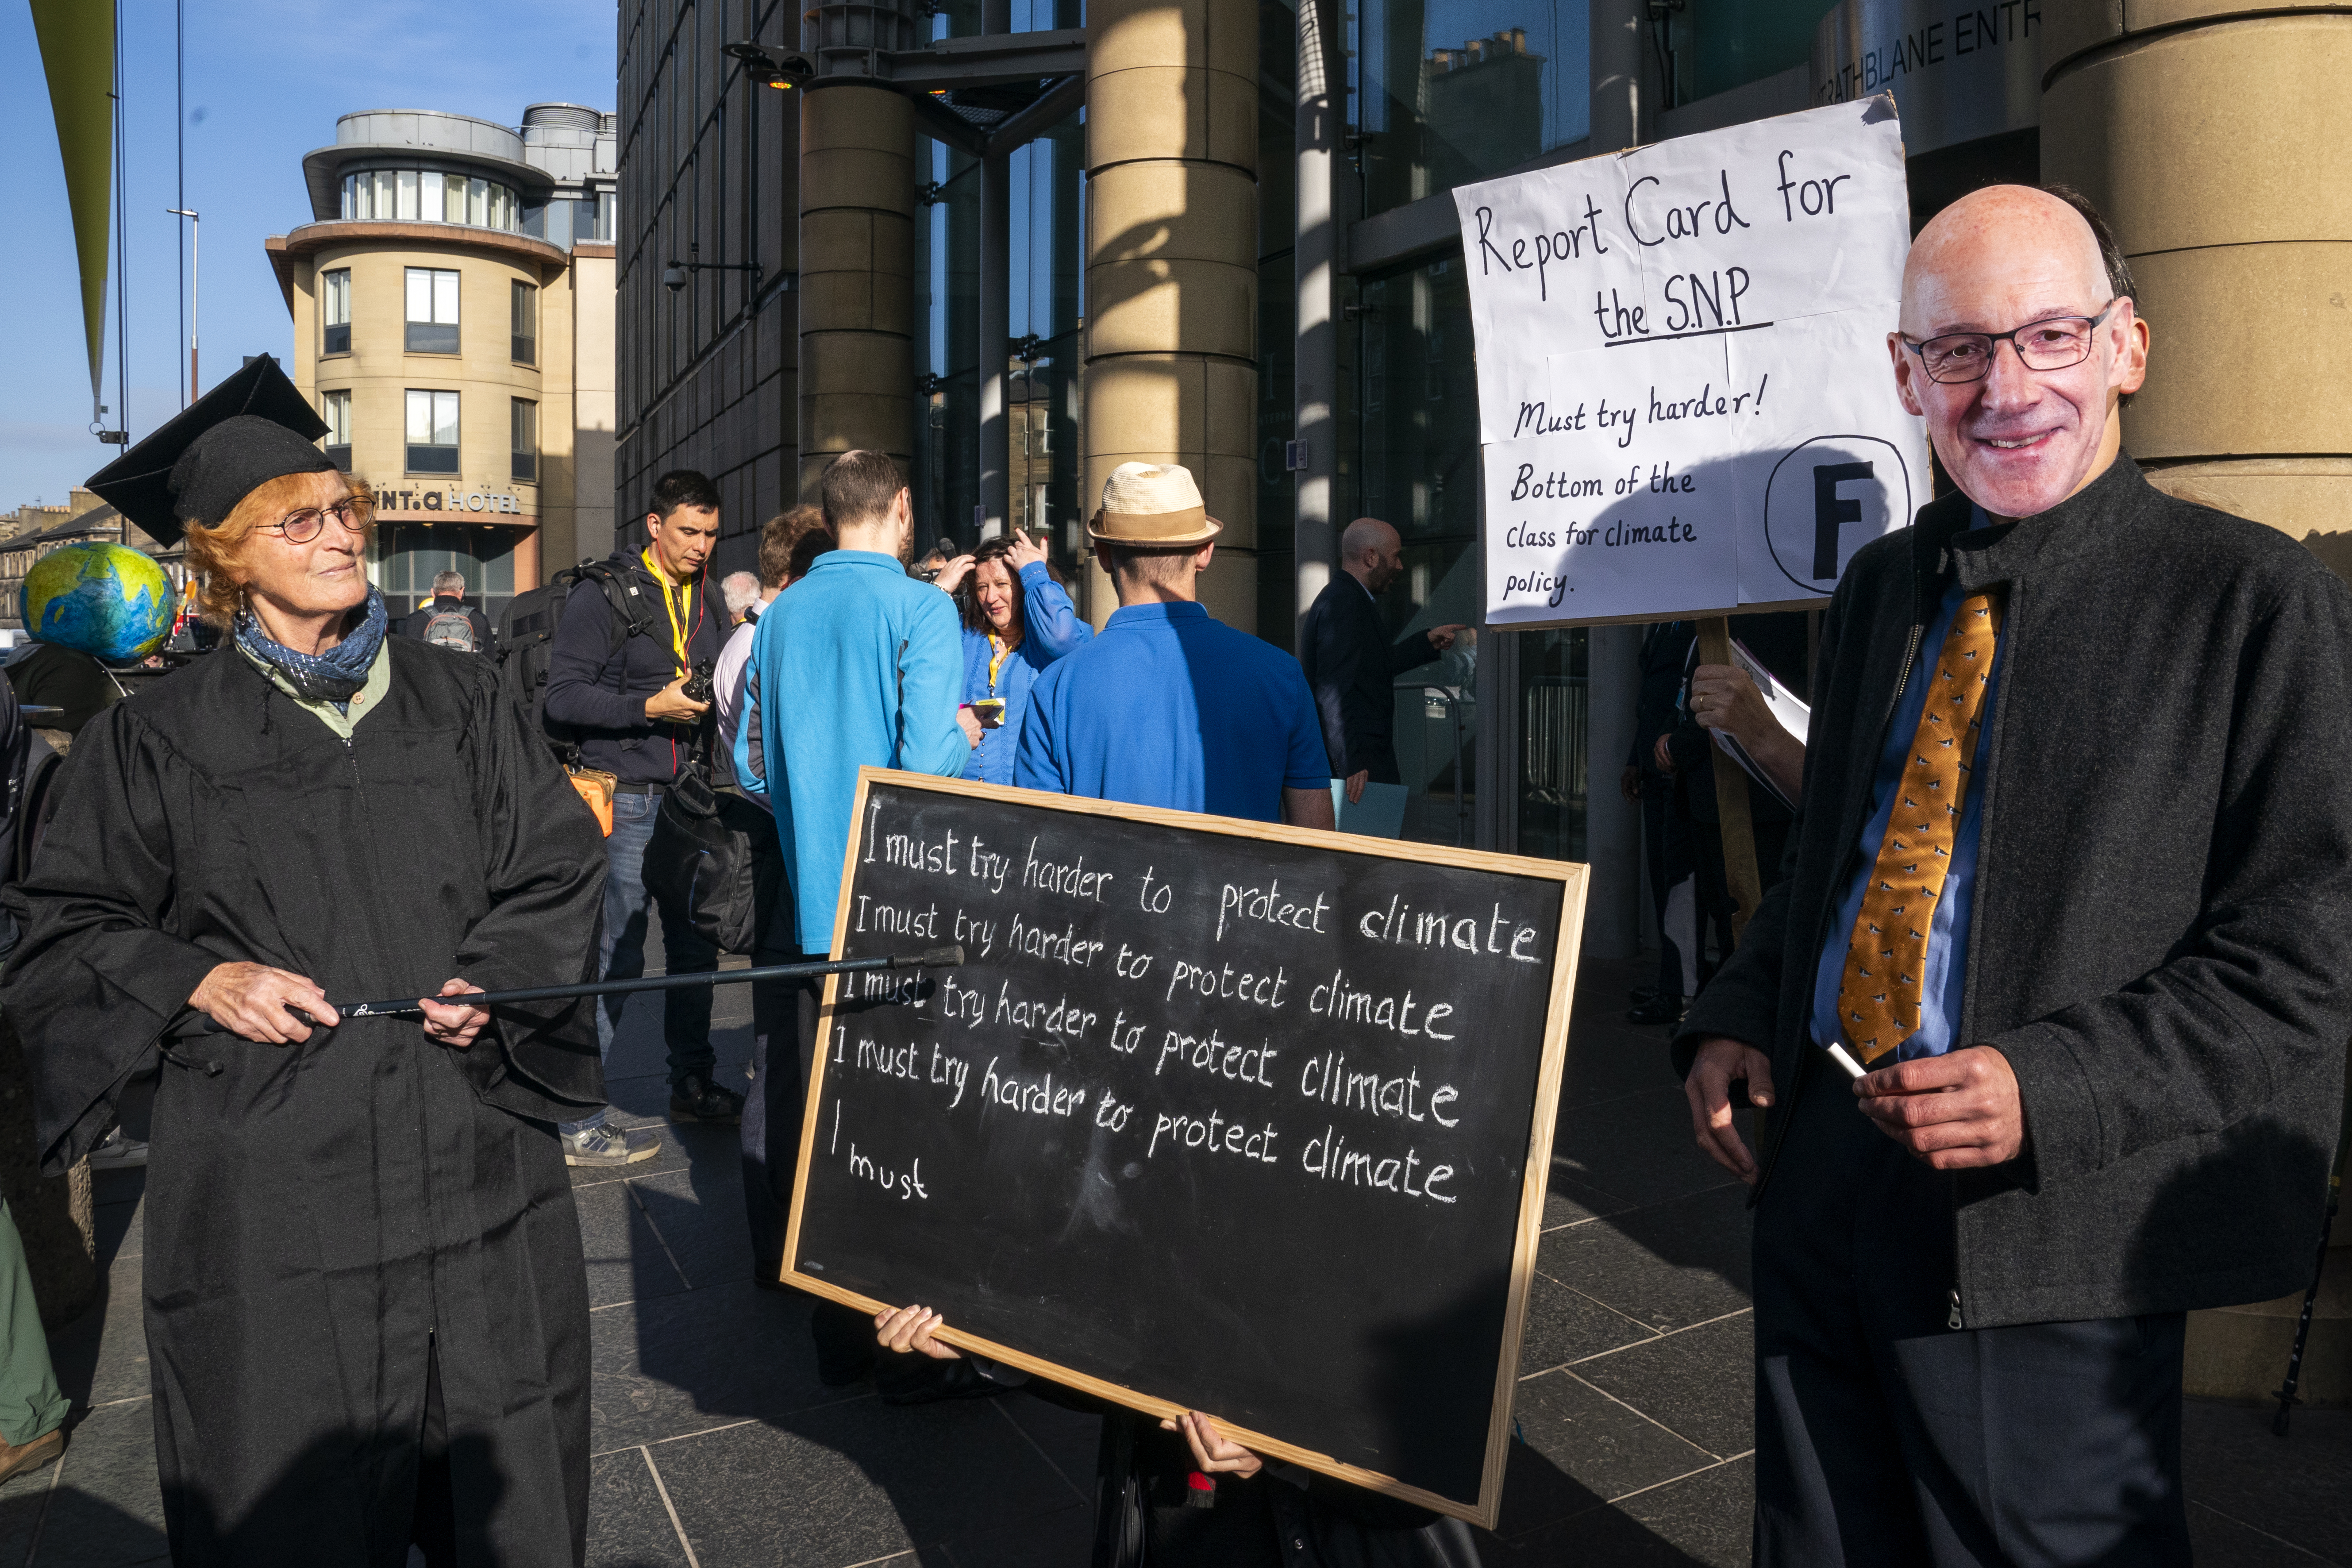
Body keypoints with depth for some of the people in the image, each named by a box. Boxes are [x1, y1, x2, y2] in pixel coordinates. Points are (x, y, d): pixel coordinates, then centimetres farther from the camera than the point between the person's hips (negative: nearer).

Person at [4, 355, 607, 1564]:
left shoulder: (461, 704, 7)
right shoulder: (161, 737, 2)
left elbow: (557, 867, 7)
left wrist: (491, 979, -11)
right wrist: (197, 979, -11)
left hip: (472, 1153, 2)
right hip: (271, 1179, -1)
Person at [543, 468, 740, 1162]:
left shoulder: (704, 597, 14)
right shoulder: (605, 593, -8)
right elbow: (563, 694, -13)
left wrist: (713, 702, 6)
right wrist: (649, 707, -20)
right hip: (626, 799, -7)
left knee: (696, 947, 13)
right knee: (615, 956, -4)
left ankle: (692, 1085, 29)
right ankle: (577, 1121, 5)